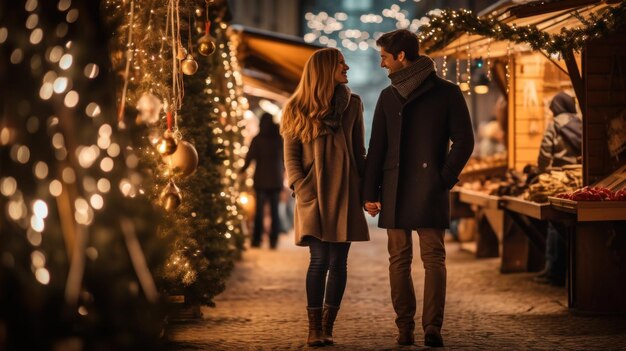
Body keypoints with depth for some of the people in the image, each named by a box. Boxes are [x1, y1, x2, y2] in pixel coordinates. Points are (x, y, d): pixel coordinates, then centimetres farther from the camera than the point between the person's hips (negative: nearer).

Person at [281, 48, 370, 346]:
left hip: (344, 192, 2)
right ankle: (314, 328, -5)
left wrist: (366, 188, 5)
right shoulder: (298, 108, 4)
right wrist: (301, 188, -11)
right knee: (320, 259, -11)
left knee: (338, 261, -1)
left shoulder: (352, 103, 10)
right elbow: (290, 154, 2)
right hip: (313, 193, -2)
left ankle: (327, 327, 5)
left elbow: (359, 151, 13)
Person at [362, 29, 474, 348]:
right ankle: (432, 327, -11)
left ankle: (405, 329, 5)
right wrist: (444, 180, 0)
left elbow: (376, 149, 1)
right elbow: (463, 142, -3)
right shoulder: (447, 92, 2)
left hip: (395, 191, -1)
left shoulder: (388, 96, -1)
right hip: (431, 190, 1)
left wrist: (370, 192, 4)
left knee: (399, 260, 7)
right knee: (433, 258, 2)